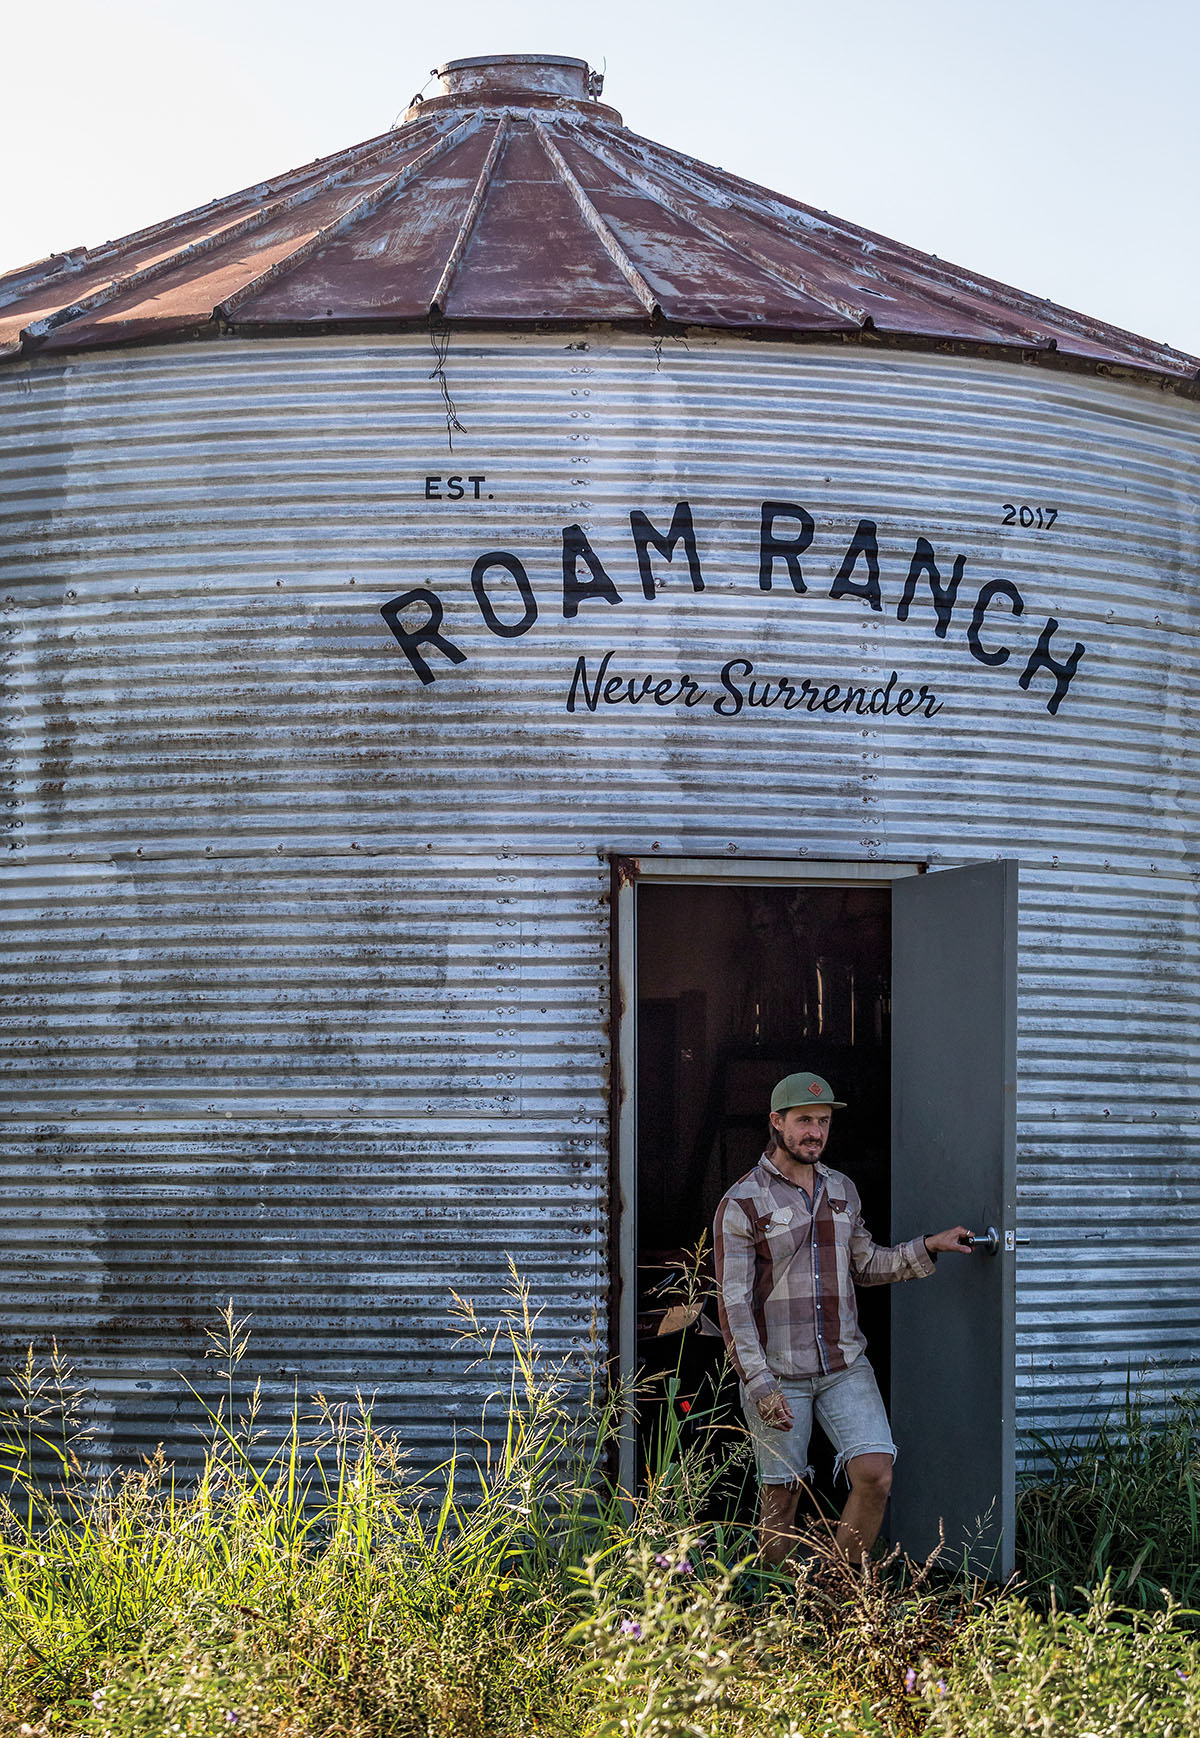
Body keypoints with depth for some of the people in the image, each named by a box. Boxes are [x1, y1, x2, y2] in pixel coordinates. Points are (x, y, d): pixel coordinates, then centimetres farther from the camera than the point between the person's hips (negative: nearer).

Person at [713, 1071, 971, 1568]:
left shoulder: (841, 1190, 11)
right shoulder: (742, 1203, -7)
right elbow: (733, 1303, -11)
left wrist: (928, 1247, 10)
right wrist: (760, 1386, -17)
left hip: (844, 1365, 4)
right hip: (776, 1372, -4)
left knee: (876, 1475, -10)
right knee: (782, 1495, 1)